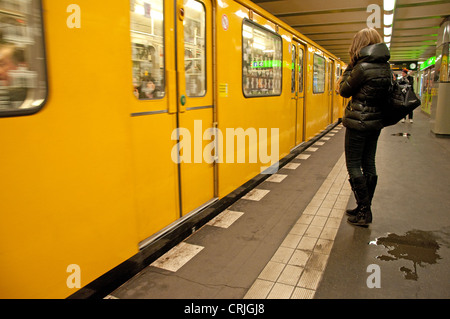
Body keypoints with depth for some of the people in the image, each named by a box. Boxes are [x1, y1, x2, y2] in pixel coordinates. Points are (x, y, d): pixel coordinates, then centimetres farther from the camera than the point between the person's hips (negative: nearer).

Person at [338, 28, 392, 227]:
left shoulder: (362, 67, -17)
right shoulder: (386, 68, 8)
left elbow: (344, 91, -6)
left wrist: (350, 67, 0)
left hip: (358, 122, -8)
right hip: (375, 122, 8)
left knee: (353, 165, 1)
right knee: (368, 164, 13)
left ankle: (364, 212, 4)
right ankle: (365, 210, 24)